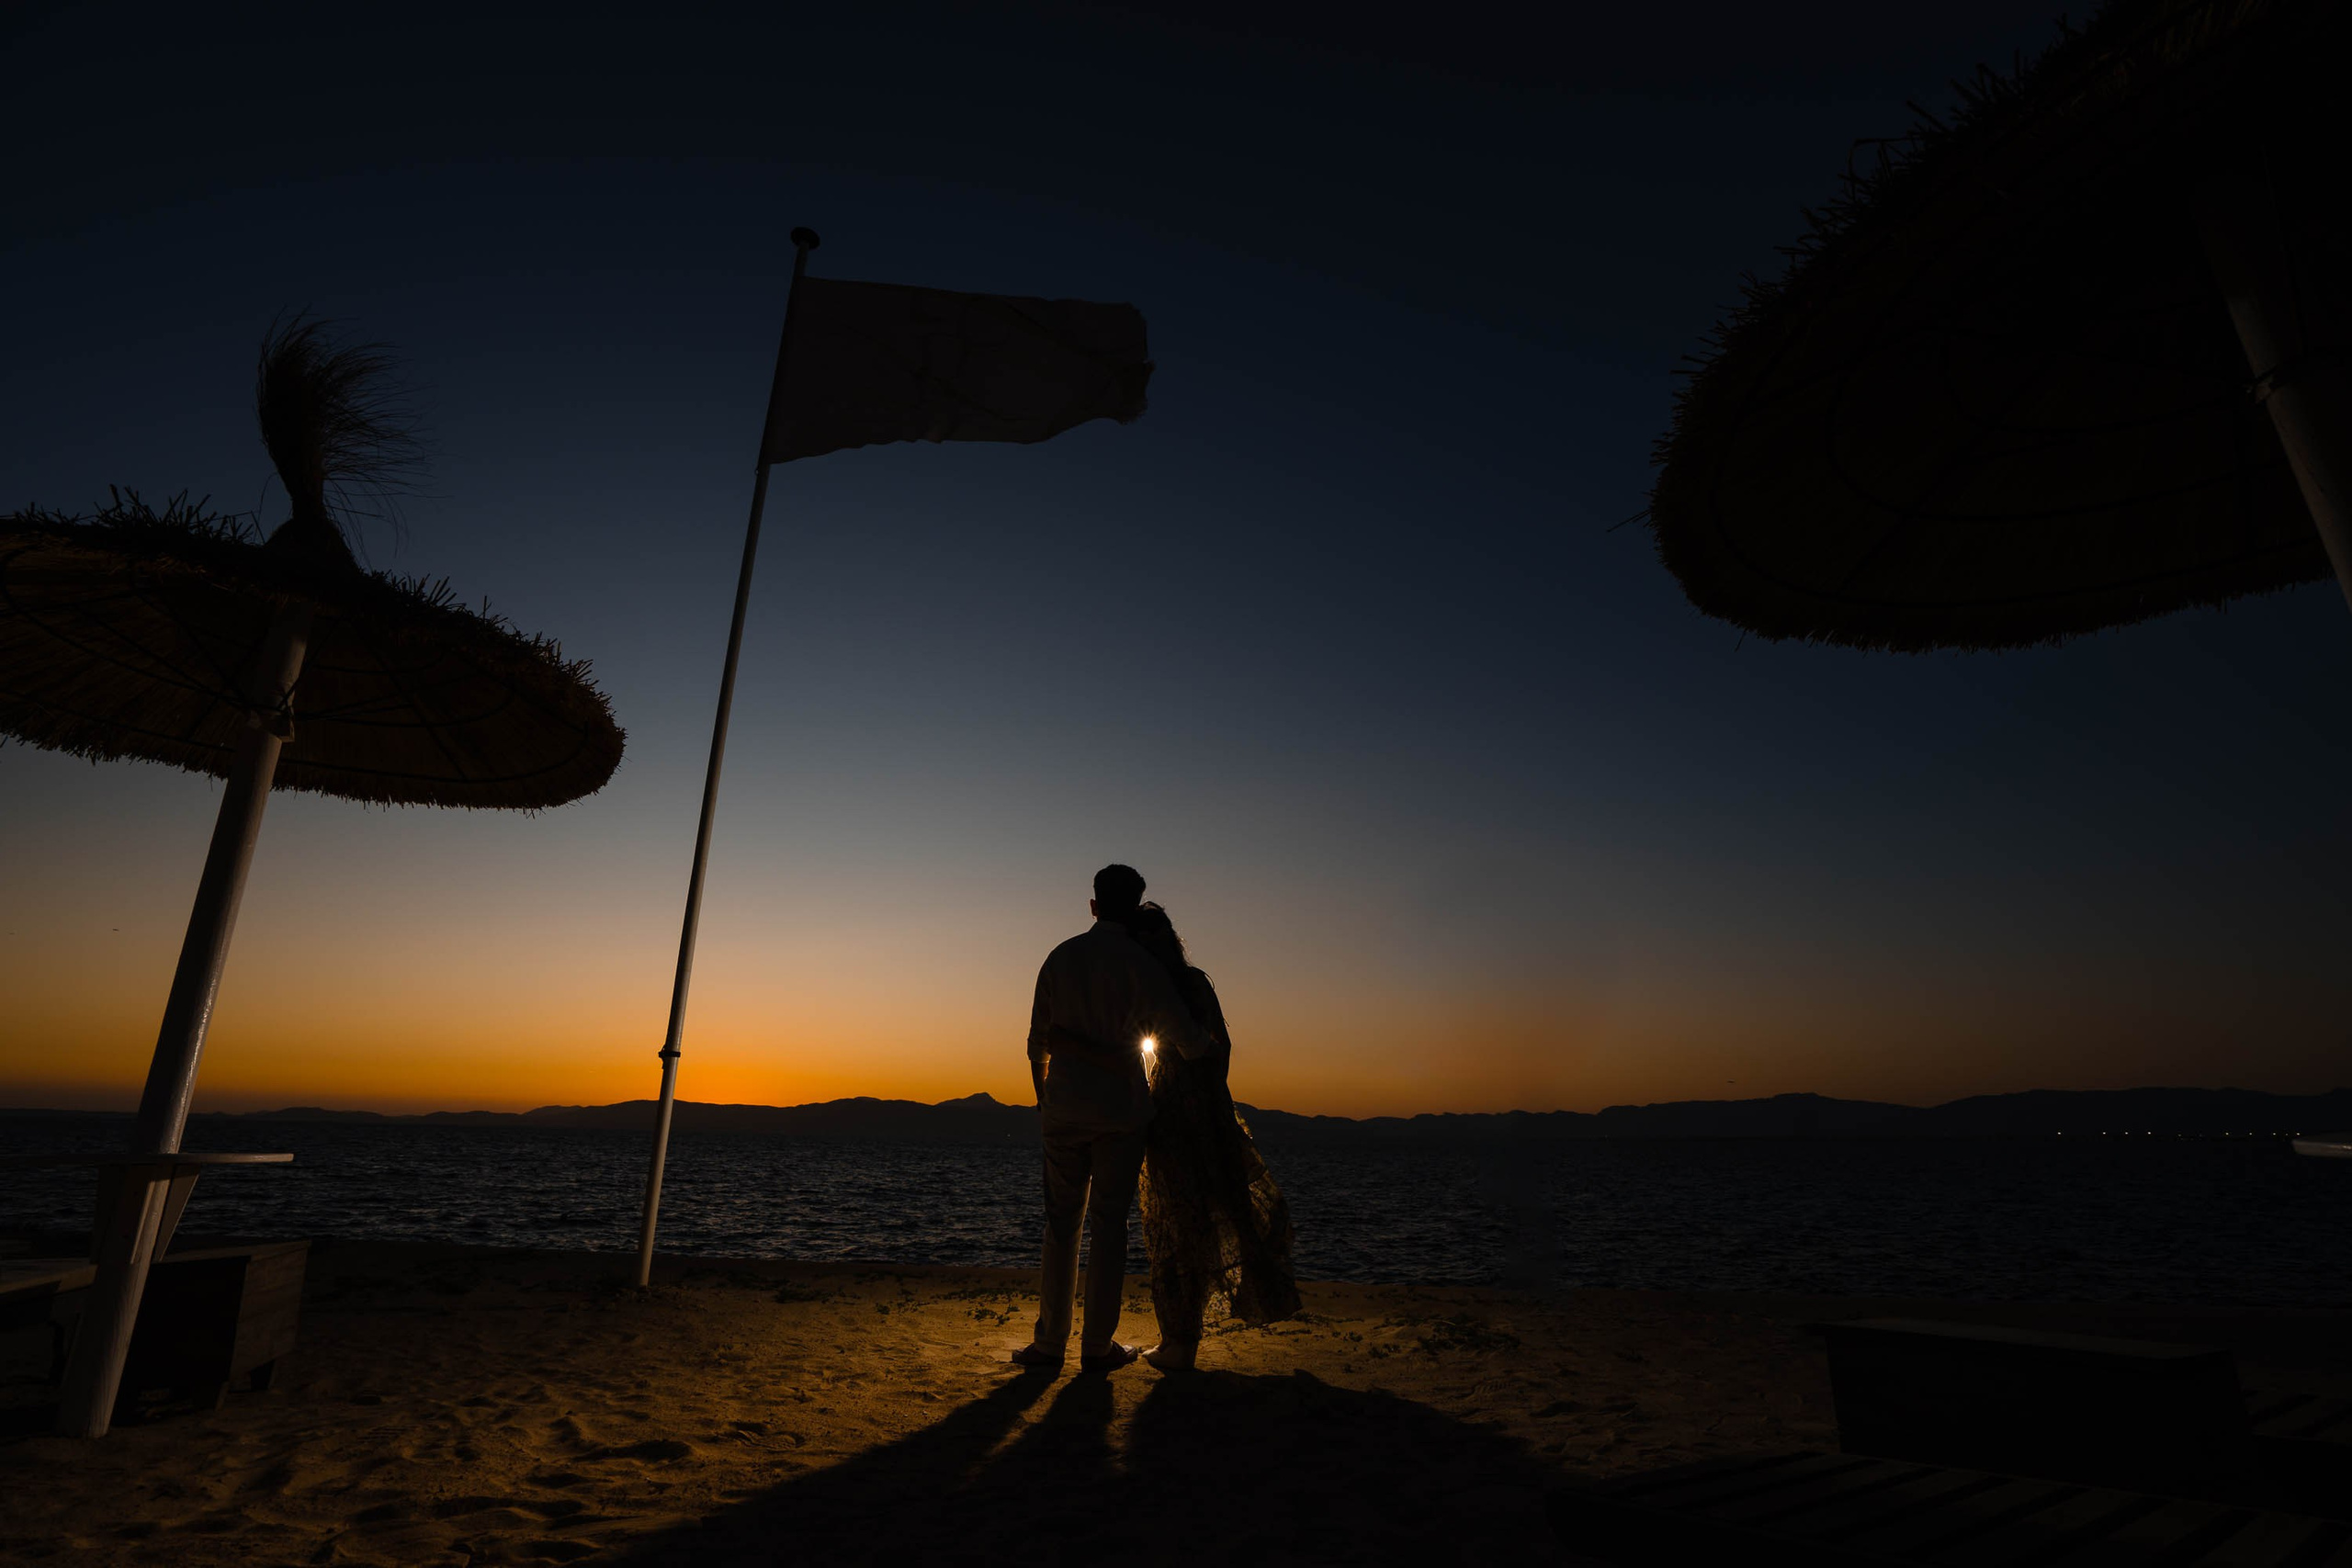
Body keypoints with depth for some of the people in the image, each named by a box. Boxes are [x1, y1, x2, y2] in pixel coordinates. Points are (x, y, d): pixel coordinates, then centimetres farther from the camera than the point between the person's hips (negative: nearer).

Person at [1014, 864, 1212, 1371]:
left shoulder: (1059, 958, 4)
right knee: (1109, 1223, 6)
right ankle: (1098, 1346, 12)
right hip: (1121, 1111, -3)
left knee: (1061, 1222, 11)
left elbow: (1039, 1041, 8)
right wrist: (1207, 1046, 14)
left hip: (1063, 1109, 3)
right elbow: (1188, 1039, -9)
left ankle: (1050, 1341, 16)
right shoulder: (1140, 964, -7)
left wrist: (1042, 1096, 21)